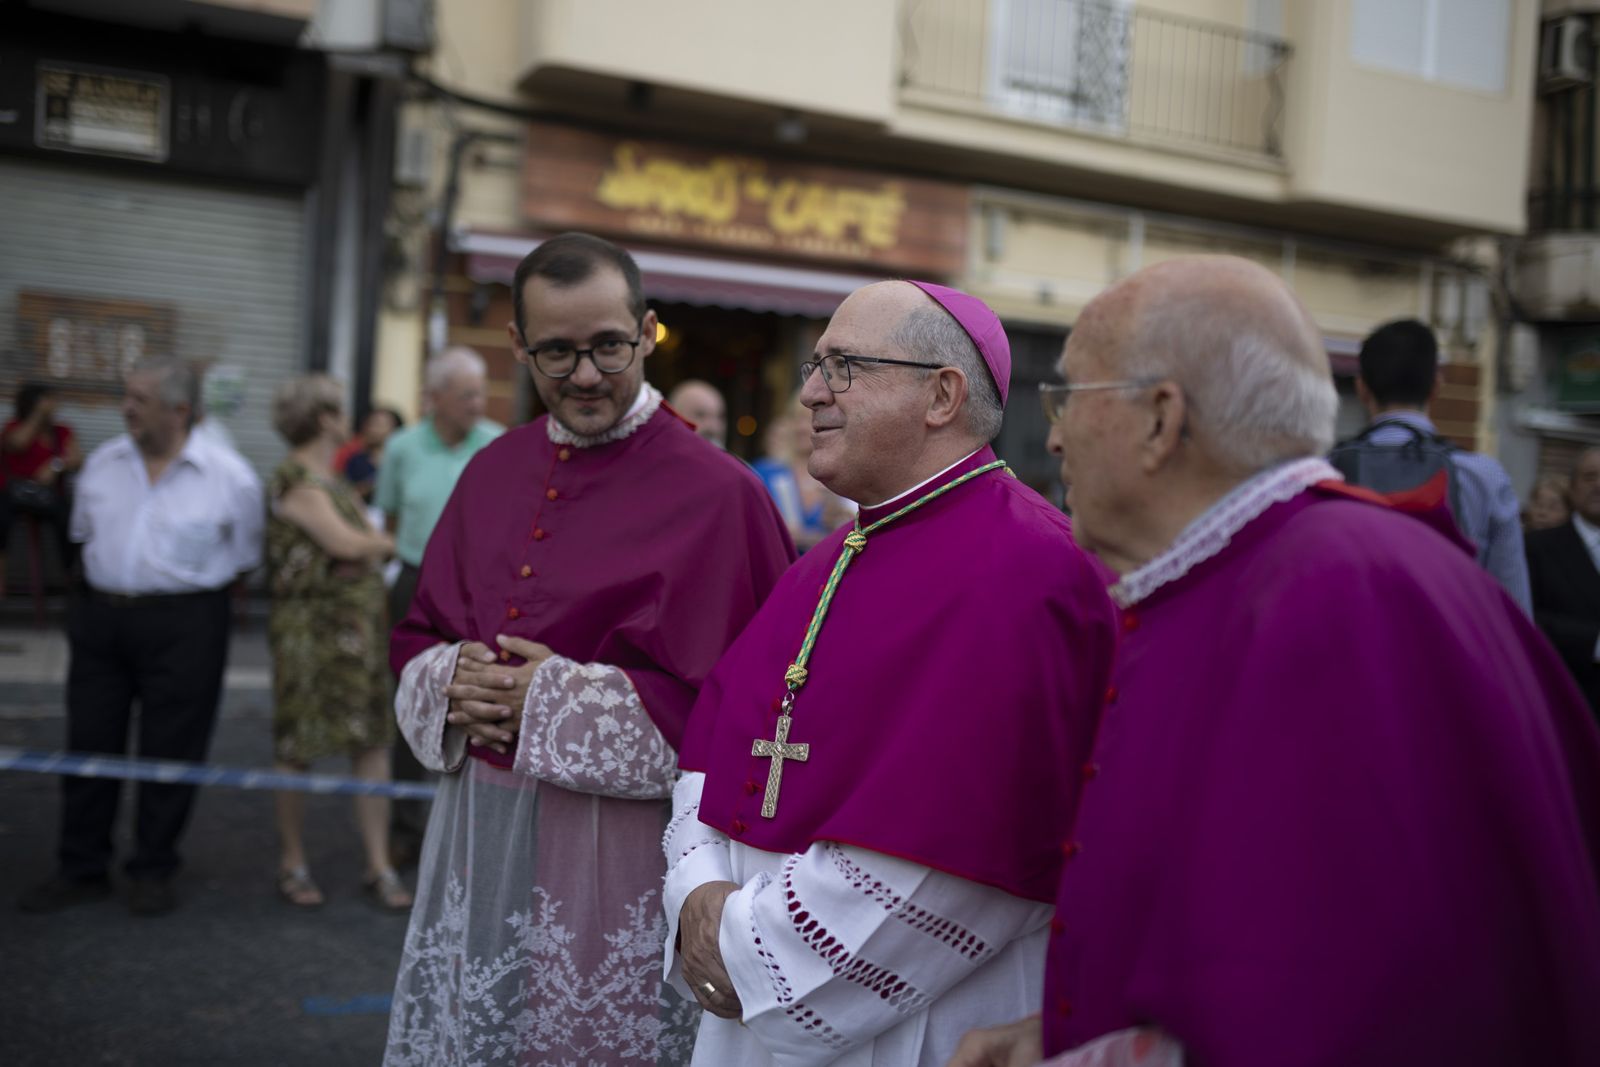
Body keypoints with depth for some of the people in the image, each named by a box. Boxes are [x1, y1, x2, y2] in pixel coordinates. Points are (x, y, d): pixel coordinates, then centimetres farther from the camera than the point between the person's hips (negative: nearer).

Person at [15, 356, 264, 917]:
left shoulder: (229, 477, -7)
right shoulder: (102, 463, 6)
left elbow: (245, 558, 2)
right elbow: (84, 535, 18)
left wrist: (192, 585, 3)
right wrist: (104, 585, 12)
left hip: (184, 625, -4)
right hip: (100, 617, 4)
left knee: (170, 752, 3)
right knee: (90, 744, 8)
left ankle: (153, 872, 19)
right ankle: (80, 869, 21)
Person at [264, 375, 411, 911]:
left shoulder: (330, 480, 16)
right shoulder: (295, 480, -11)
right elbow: (344, 543, -16)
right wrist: (391, 543, 0)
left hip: (360, 625, 8)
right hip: (310, 628, -8)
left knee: (373, 744, 5)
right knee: (299, 748, 4)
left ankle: (379, 867, 11)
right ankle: (292, 864, 18)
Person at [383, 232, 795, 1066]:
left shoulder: (715, 494, -11)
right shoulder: (493, 471, 8)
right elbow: (418, 638, 16)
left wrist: (559, 698, -17)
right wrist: (450, 682, -8)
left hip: (618, 851, -5)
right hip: (477, 839, 6)